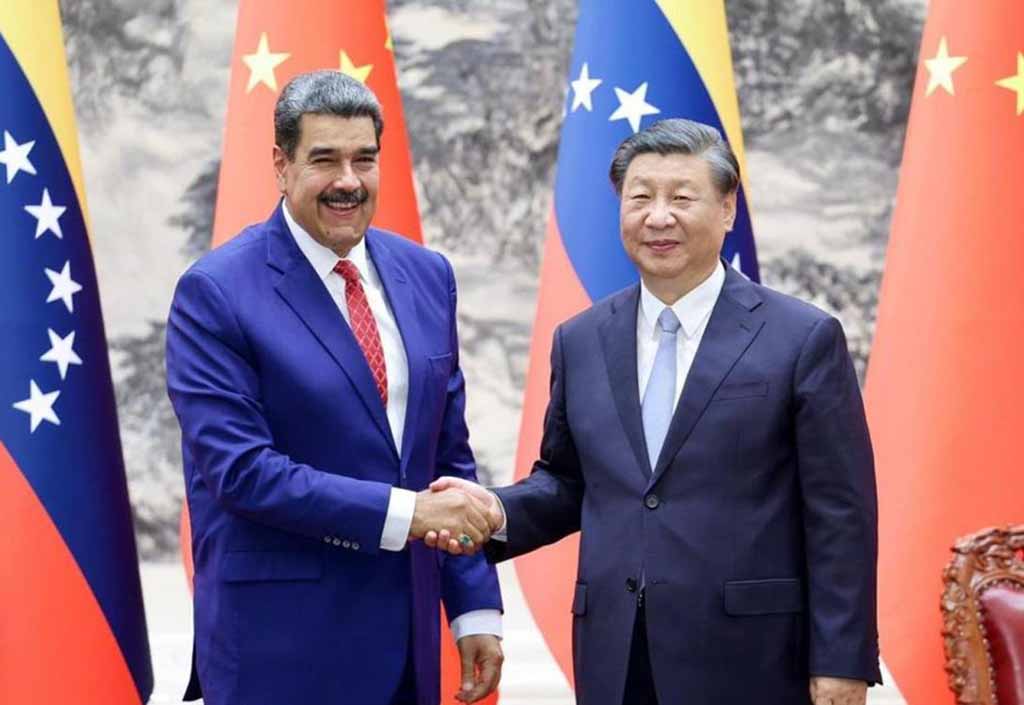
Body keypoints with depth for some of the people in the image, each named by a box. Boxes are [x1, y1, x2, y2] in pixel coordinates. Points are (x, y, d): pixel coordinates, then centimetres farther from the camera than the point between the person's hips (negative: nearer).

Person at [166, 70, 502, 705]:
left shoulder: (426, 276, 7)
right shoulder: (216, 293, -10)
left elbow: (450, 455, 10)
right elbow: (239, 468, -17)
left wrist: (476, 608, 5)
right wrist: (403, 512, -20)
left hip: (407, 634, 5)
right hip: (279, 642, -5)